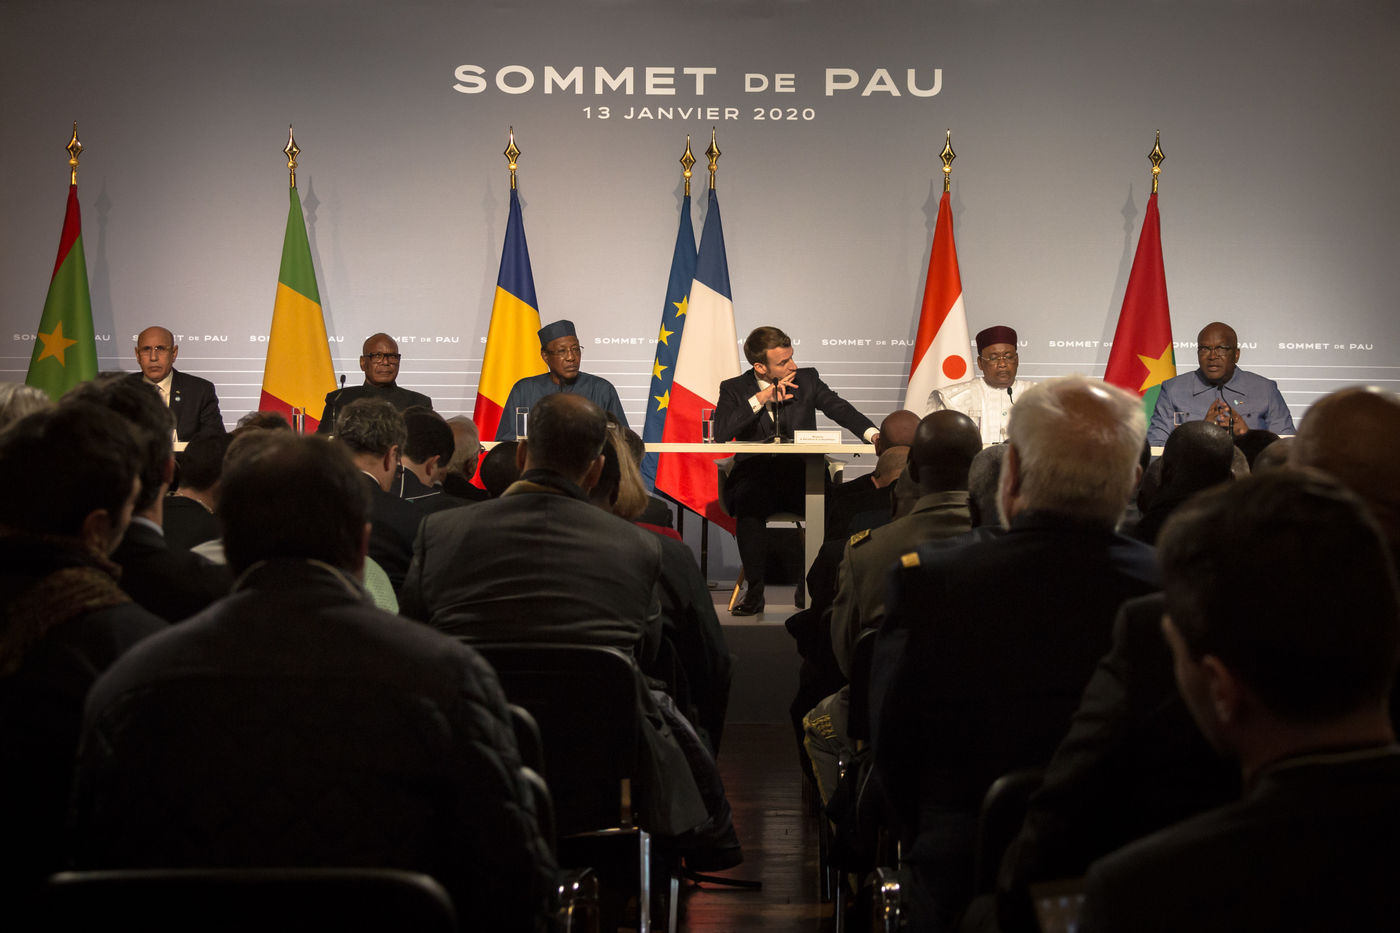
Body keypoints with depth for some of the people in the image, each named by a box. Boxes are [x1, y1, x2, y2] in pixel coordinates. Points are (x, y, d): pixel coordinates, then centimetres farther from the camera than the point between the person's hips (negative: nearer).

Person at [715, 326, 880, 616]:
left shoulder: (807, 379, 11)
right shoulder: (734, 389, 5)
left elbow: (839, 408, 0)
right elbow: (721, 432, -10)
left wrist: (872, 433, -18)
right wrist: (760, 399, -14)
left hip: (800, 473, 2)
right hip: (755, 475, -1)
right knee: (749, 504, -36)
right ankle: (754, 591, -22)